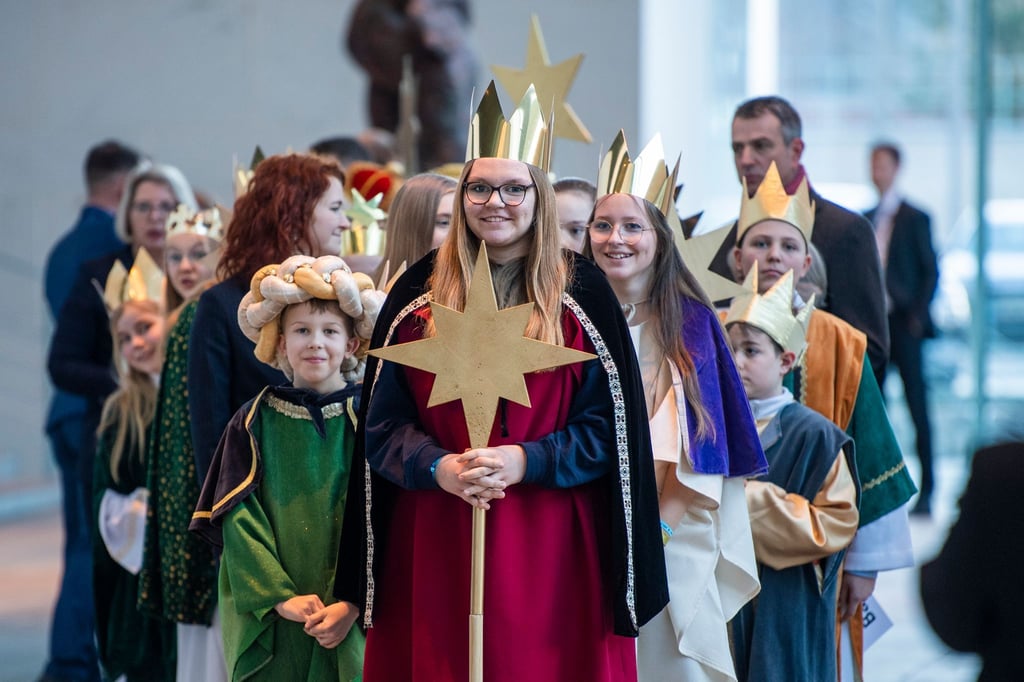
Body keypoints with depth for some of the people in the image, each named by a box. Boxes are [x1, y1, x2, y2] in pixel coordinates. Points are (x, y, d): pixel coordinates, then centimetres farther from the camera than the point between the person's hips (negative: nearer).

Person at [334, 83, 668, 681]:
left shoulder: (582, 292, 2)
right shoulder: (420, 291, 7)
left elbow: (609, 425, -2)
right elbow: (384, 421, 5)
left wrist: (524, 462, -16)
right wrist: (439, 467, -14)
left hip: (549, 547, -1)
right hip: (434, 544, 1)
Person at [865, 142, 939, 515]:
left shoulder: (915, 218, -1)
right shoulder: (866, 220, 13)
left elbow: (931, 271, -2)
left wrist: (917, 316, -10)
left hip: (903, 324, -5)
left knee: (917, 407, -3)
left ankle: (926, 492, 1)